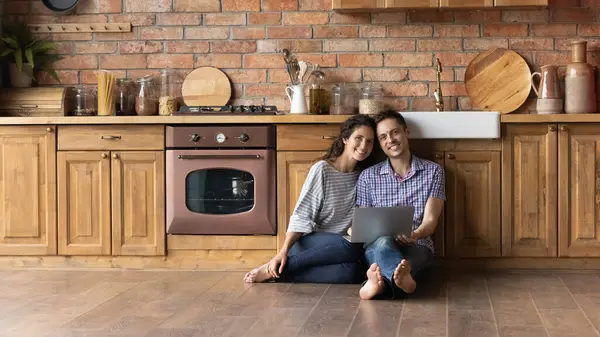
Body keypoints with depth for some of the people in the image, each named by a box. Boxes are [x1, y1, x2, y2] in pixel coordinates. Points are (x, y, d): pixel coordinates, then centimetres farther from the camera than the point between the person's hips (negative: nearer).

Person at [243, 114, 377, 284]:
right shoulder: (322, 170, -6)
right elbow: (301, 216, -9)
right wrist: (283, 251, -19)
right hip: (309, 243, -4)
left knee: (352, 272, -33)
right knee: (348, 247, -37)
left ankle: (277, 272, -20)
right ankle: (274, 268, -20)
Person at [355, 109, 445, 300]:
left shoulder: (433, 171, 10)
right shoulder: (368, 176, 12)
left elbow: (430, 222, 1)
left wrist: (414, 235, -23)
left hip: (417, 248, 0)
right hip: (377, 247, 0)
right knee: (383, 243, -39)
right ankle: (403, 278, -68)